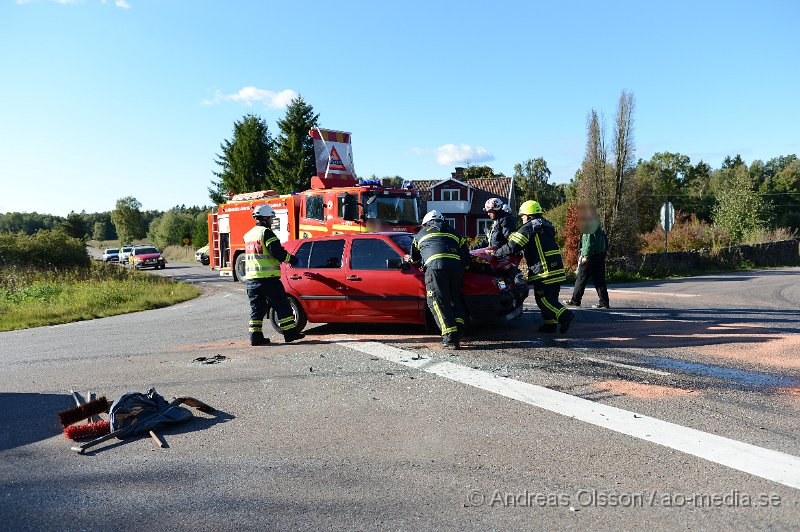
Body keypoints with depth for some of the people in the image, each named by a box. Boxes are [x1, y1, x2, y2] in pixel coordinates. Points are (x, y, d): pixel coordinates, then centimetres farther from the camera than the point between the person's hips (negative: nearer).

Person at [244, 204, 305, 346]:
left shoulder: (248, 235, 17)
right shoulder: (266, 233, -9)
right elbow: (277, 252, -17)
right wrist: (293, 259, -3)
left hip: (251, 279, 8)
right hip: (268, 278, -7)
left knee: (256, 308, 10)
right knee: (282, 306, 1)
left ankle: (255, 336, 7)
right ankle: (290, 332, 5)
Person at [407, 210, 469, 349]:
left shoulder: (421, 234, 29)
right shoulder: (454, 233, 33)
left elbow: (415, 257, 39)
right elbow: (466, 256, 24)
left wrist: (412, 260, 59)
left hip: (435, 267, -3)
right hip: (456, 268, 4)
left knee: (437, 301, -5)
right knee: (455, 300, 16)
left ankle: (450, 338, -15)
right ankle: (458, 332, 3)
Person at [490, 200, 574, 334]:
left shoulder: (528, 228, -9)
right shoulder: (546, 225, 19)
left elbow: (512, 248, -13)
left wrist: (495, 252, 0)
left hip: (544, 270, -9)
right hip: (557, 268, 9)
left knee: (542, 299, -5)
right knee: (551, 298, 14)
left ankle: (565, 315, -17)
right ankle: (550, 324, 16)